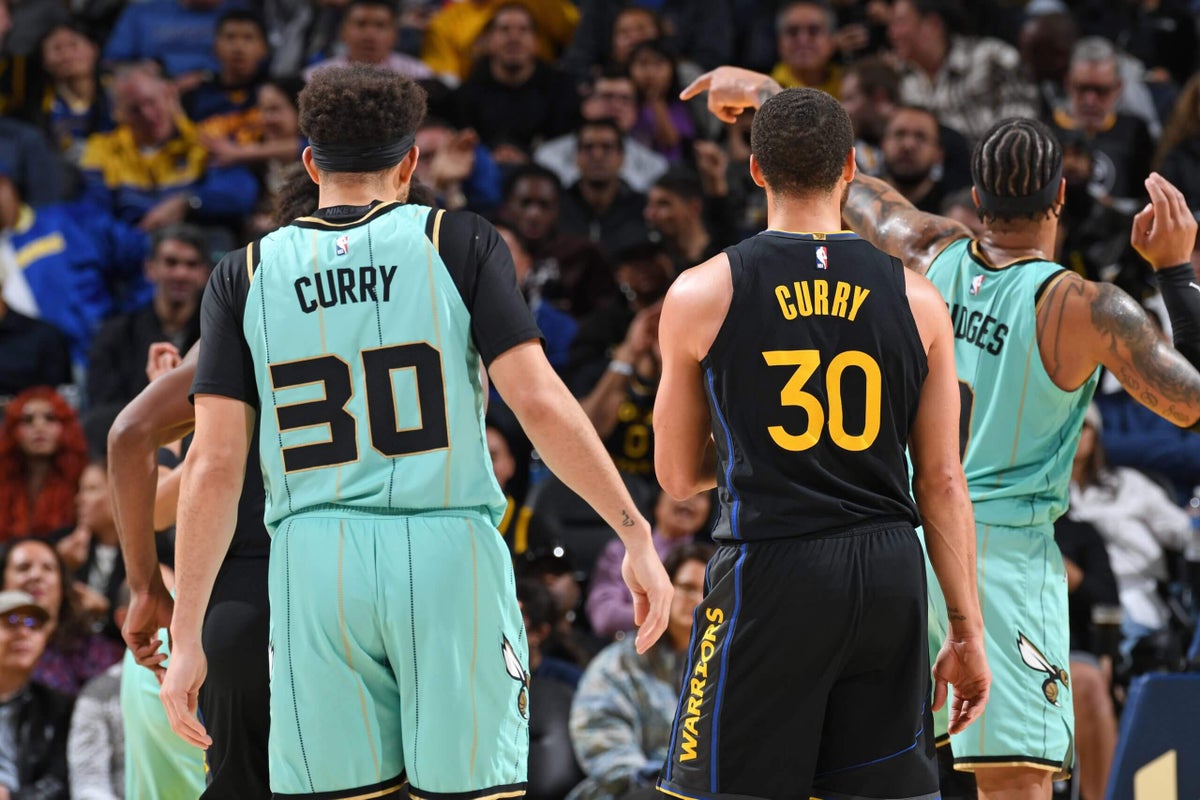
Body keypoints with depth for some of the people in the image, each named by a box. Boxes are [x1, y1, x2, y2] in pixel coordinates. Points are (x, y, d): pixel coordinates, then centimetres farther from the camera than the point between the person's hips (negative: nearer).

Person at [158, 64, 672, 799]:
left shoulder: (246, 276, 7)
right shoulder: (459, 244, 3)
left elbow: (214, 467, 2)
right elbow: (541, 404, -7)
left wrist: (186, 638, 4)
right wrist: (636, 533, -1)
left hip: (316, 571, 2)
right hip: (449, 555, -1)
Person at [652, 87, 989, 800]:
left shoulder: (701, 295, -1)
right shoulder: (917, 299, 3)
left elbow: (679, 475, 7)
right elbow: (942, 481, 4)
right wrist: (969, 633, 8)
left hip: (767, 579, -3)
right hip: (890, 579, 3)